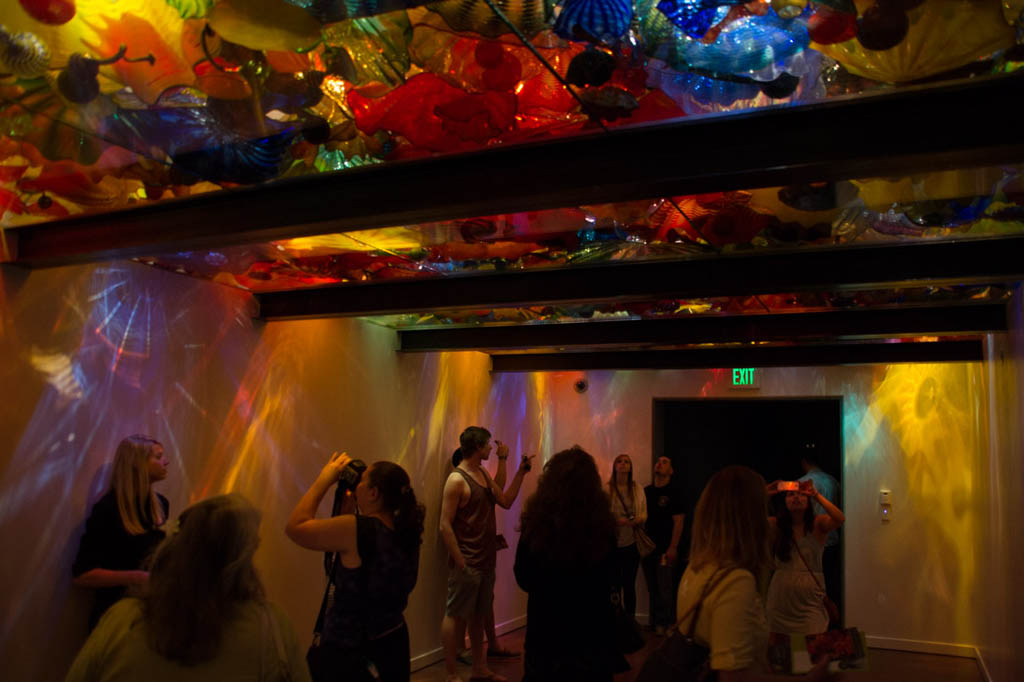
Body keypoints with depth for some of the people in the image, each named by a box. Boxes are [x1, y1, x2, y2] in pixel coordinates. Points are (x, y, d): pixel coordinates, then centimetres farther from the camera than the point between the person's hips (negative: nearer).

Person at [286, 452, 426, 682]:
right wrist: (349, 507, 4)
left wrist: (325, 479, -9)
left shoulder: (358, 530, -25)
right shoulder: (405, 532, -4)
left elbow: (295, 527, -15)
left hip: (349, 655, -7)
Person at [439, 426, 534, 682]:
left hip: (486, 561, 8)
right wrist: (460, 564, -19)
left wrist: (521, 472, 7)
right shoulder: (457, 480, -15)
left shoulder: (483, 473, 11)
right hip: (467, 564, -8)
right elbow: (445, 526, -17)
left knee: (478, 614, 17)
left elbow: (506, 501, 12)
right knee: (456, 616, 2)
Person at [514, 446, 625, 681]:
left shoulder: (536, 521, -17)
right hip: (592, 626, 1)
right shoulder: (602, 523, -16)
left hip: (546, 626, 0)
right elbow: (609, 580, 0)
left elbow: (524, 579, -3)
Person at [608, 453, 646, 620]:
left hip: (632, 543, 3)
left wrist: (640, 519, -12)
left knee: (629, 585, 9)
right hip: (613, 543, -3)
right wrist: (616, 521, -19)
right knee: (615, 585, 2)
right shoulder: (607, 489, -5)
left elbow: (644, 512, 10)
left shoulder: (637, 488, 6)